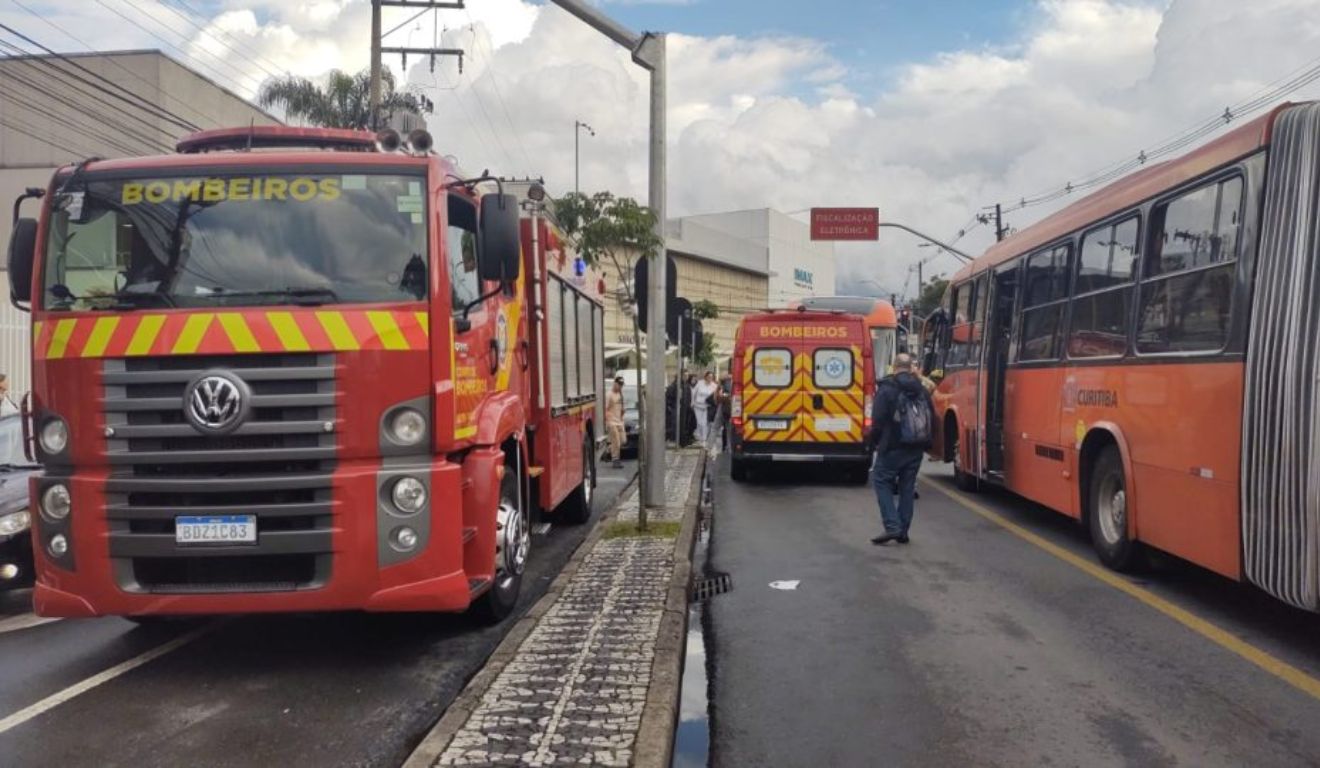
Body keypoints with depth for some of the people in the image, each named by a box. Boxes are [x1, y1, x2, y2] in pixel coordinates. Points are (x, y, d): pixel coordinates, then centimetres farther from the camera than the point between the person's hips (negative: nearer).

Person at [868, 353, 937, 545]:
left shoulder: (886, 389, -9)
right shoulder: (921, 390, 9)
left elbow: (878, 420, -13)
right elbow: (932, 418, 12)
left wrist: (875, 442, 0)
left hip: (894, 446, -6)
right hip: (917, 448, 6)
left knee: (881, 480, 4)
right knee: (907, 486, 12)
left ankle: (892, 526, -9)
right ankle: (903, 532, 14)